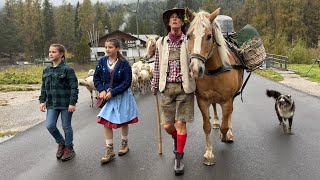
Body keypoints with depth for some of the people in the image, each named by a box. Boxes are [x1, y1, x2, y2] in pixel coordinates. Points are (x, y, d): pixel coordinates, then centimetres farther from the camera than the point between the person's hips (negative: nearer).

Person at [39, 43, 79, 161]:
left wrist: (72, 103, -16)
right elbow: (44, 87, 14)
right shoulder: (47, 70, 8)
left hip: (65, 103, -5)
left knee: (66, 126, 6)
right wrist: (42, 101, 7)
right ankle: (61, 143, 27)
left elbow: (74, 88, -12)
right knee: (50, 125, 1)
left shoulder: (67, 70, -10)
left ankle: (69, 148, 25)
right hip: (51, 104, 5)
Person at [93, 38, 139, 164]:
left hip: (122, 96, -3)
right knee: (106, 122, -2)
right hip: (107, 96, 3)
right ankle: (109, 150, 12)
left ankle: (124, 144, 37)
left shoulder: (124, 63, -14)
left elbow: (127, 82, -15)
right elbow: (96, 77, 5)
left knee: (124, 121, 13)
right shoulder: (102, 61, -3)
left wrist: (112, 92, -19)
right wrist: (101, 90, -11)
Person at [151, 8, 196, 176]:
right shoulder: (161, 42, 6)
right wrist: (154, 85, 11)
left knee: (180, 123, -1)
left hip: (184, 88, -2)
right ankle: (176, 139, 43)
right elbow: (157, 67, 10)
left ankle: (179, 158, 16)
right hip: (166, 87, 2)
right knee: (167, 125, 7)